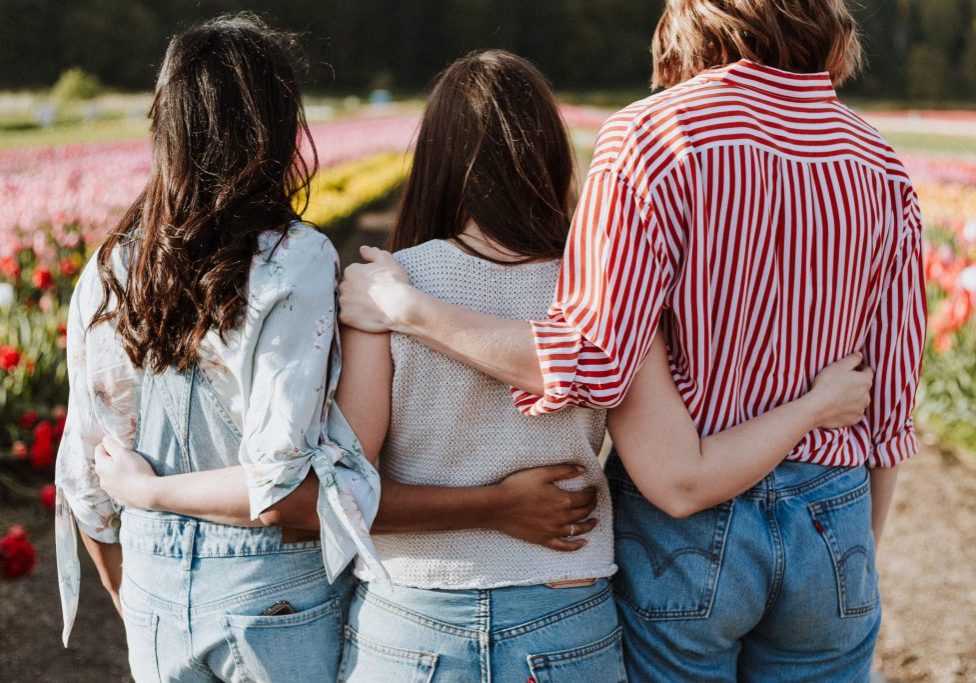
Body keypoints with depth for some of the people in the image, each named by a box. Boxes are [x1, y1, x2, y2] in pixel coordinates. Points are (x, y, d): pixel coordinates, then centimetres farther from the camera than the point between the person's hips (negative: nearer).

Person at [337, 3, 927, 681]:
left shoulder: (655, 132, -15)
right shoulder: (882, 167, 0)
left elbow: (594, 362, -22)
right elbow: (892, 401, 3)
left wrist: (403, 307, -15)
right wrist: (860, 549, 17)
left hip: (686, 526, -3)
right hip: (834, 528, 4)